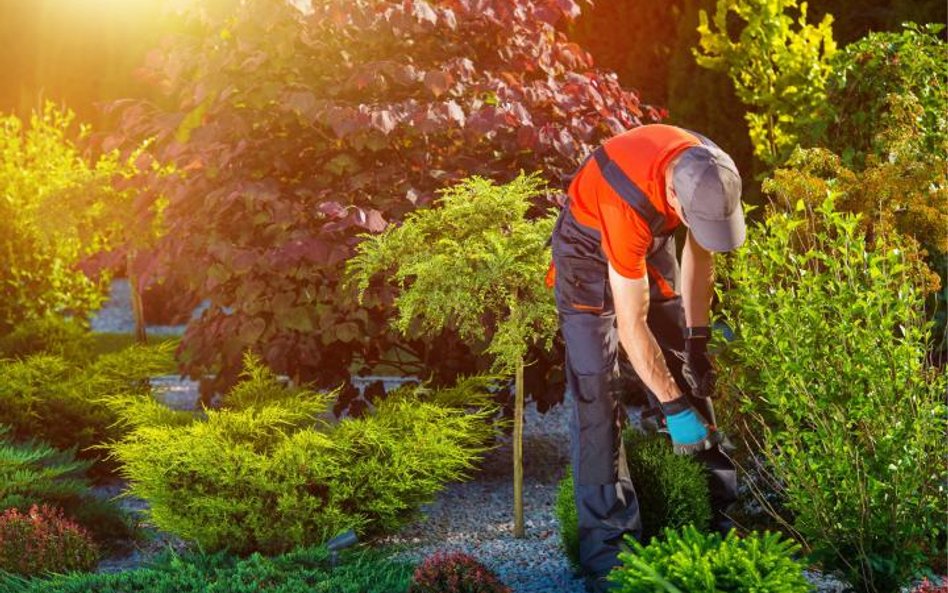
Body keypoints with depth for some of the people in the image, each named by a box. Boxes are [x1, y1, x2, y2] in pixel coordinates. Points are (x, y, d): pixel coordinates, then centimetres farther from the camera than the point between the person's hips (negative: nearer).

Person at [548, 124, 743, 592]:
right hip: (590, 249, -6)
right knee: (597, 391, -14)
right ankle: (607, 543, -11)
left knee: (688, 374, 7)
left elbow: (698, 251, -4)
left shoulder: (708, 174, -24)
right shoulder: (629, 205, -42)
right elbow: (632, 326, -35)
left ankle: (719, 509, 18)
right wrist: (673, 408, -30)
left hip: (650, 241, 6)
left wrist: (698, 341, -5)